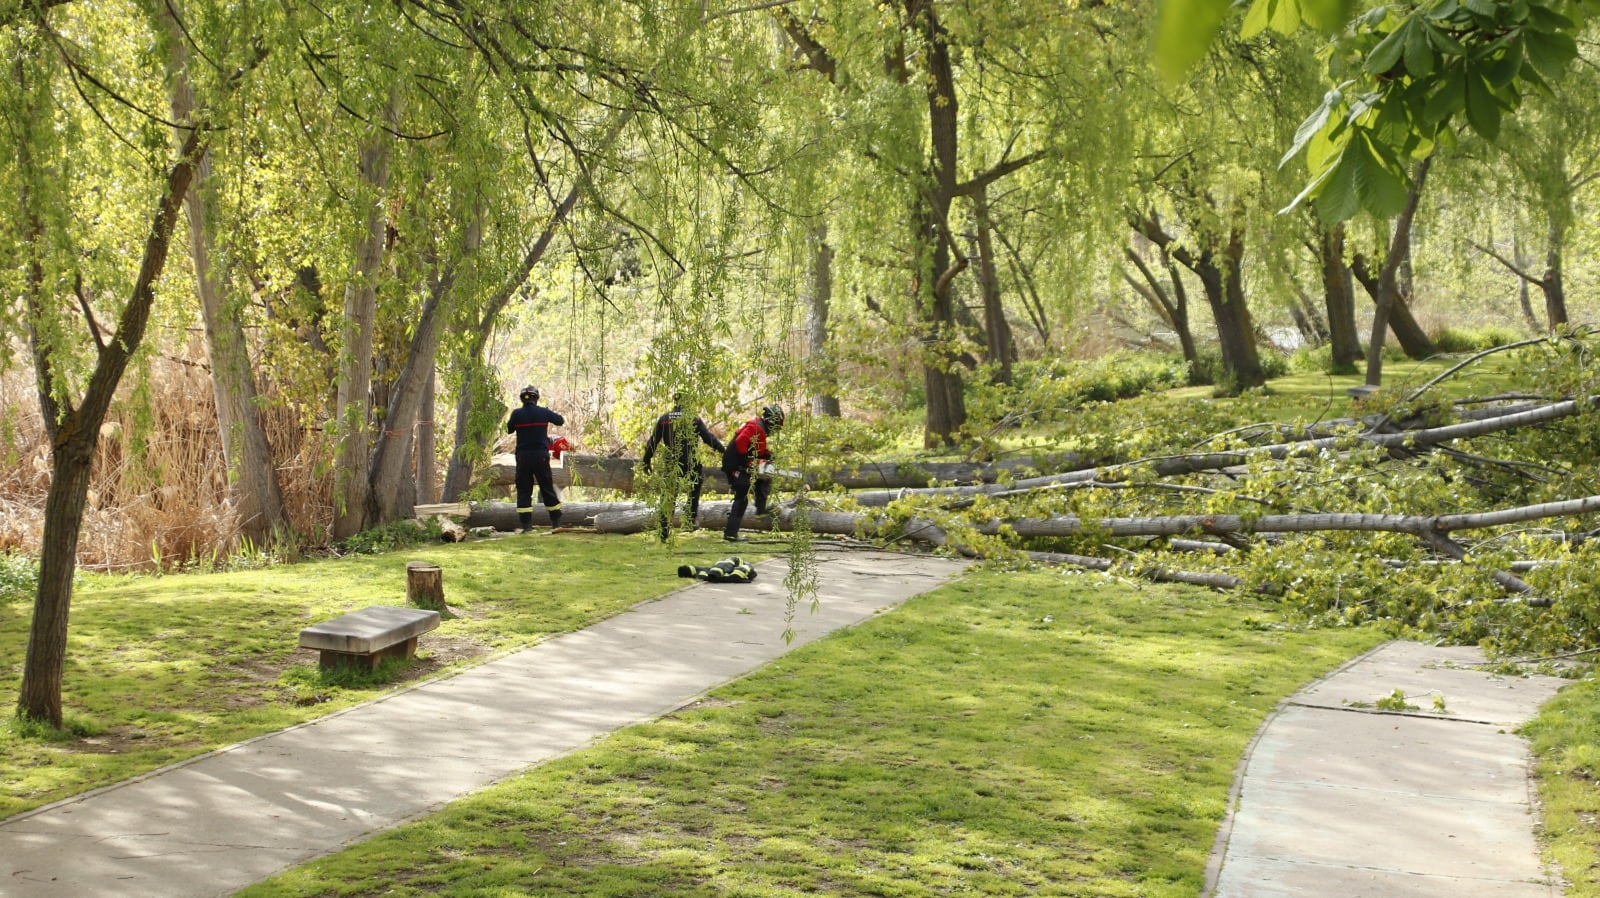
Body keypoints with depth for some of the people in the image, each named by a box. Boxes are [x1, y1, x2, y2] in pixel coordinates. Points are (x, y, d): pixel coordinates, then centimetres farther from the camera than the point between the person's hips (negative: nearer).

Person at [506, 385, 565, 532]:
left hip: (523, 457, -1)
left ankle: (526, 525, -3)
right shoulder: (544, 412, -3)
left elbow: (509, 429, 11)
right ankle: (556, 522, 16)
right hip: (541, 457, 1)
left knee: (523, 491, 4)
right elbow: (562, 420, 13)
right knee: (547, 489, 11)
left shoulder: (517, 414, -6)